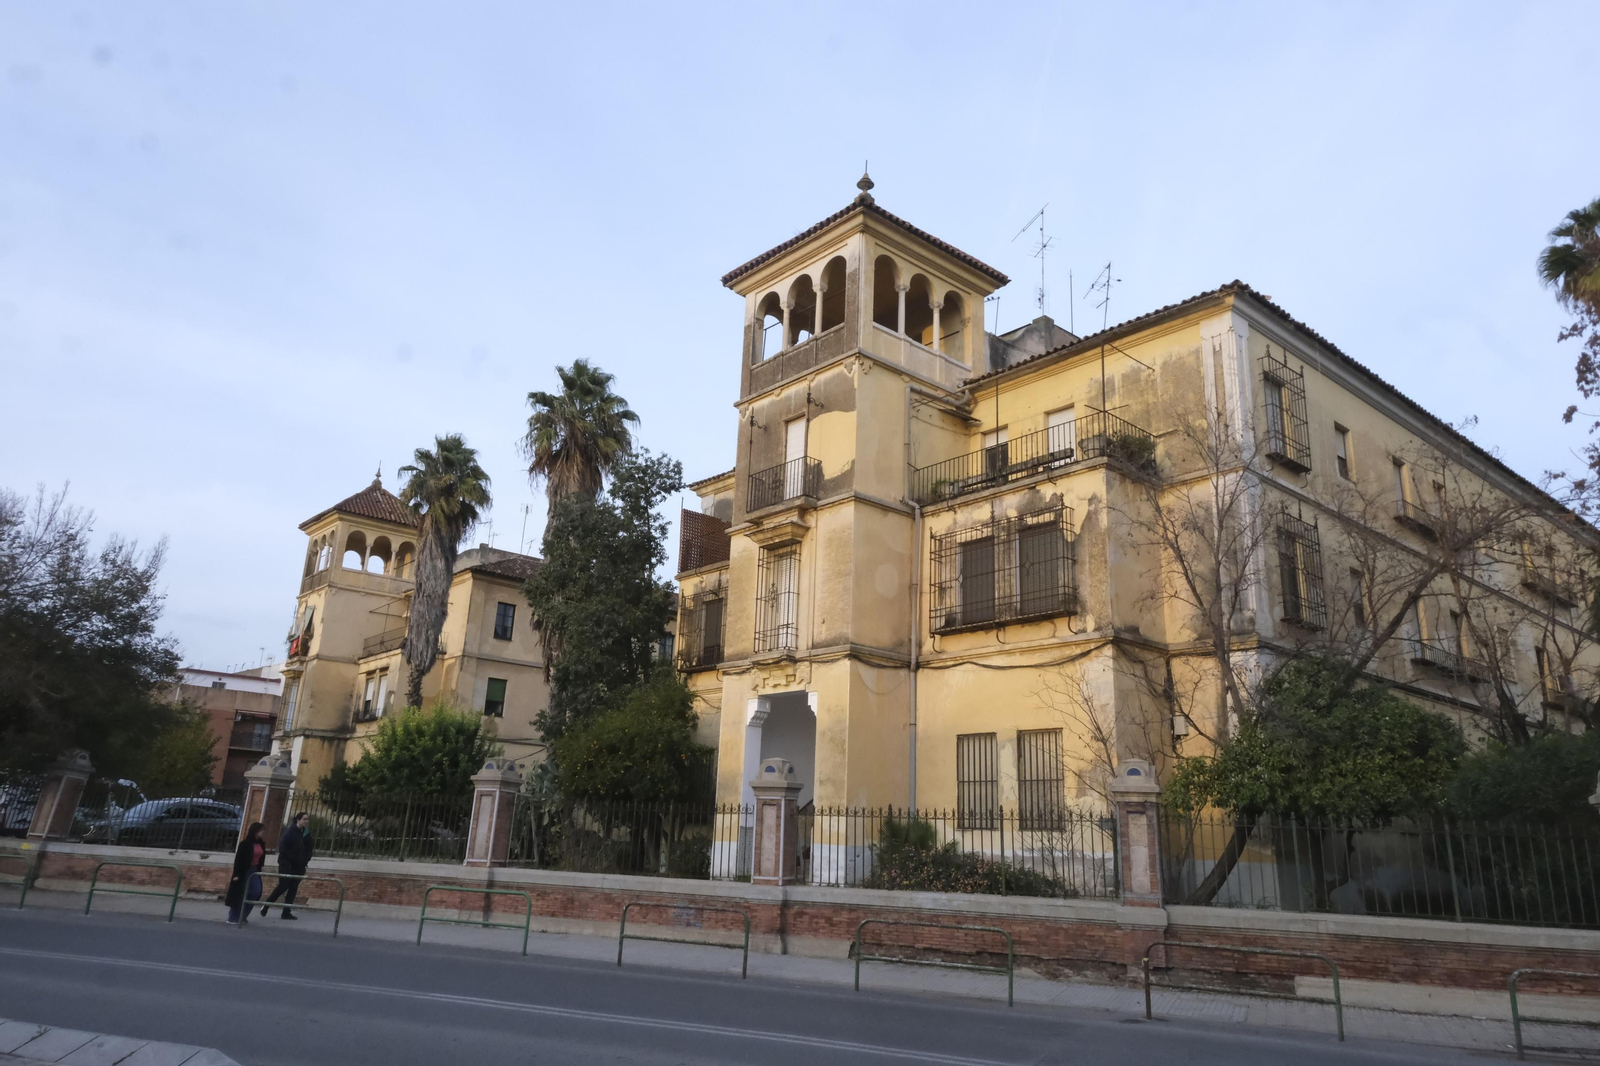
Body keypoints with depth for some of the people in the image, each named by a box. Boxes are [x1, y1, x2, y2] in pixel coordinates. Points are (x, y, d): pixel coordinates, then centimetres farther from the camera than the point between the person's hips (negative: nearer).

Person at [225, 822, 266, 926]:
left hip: (255, 871, 6)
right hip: (244, 871, -6)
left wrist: (259, 871, 11)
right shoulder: (245, 844, -11)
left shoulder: (261, 844, 6)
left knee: (256, 892, -5)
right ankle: (233, 918, 12)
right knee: (239, 895, 0)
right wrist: (236, 874, -15)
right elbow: (238, 859, -12)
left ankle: (242, 916, 10)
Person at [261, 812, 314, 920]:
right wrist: (292, 859, -17)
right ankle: (266, 905, 14)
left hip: (299, 866, 6)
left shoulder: (306, 833, 7)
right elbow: (282, 848, -15)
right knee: (283, 886, -7)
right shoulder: (289, 831, -10)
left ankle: (286, 912, 10)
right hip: (287, 864, -6)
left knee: (293, 889, 4)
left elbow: (308, 849, 13)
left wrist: (305, 861, -1)